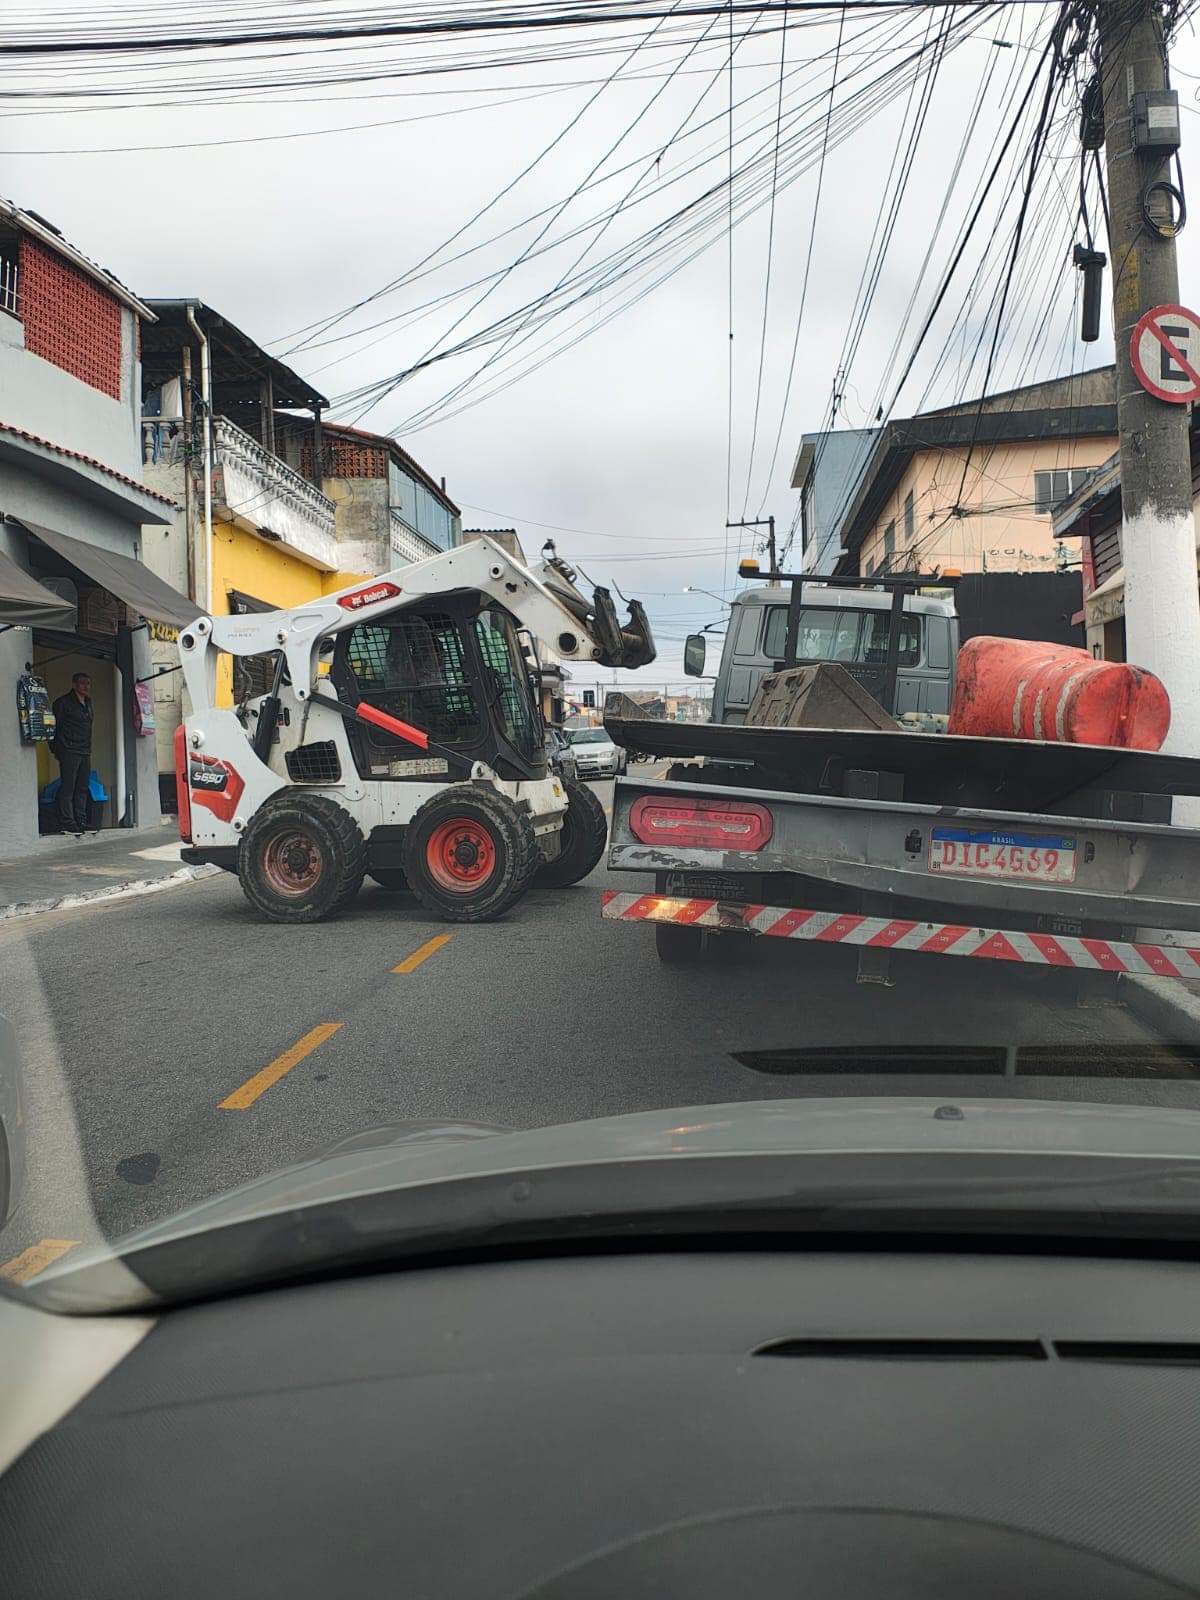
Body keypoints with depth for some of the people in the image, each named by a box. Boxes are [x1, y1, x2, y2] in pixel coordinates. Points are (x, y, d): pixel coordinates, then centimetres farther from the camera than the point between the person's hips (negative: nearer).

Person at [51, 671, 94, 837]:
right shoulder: (63, 702, -5)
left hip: (85, 753, 8)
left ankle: (81, 822, 13)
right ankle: (68, 823, -6)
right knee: (67, 788, -6)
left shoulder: (87, 703, 19)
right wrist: (56, 749, -11)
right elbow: (54, 726, -7)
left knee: (82, 789, 8)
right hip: (69, 752, -8)